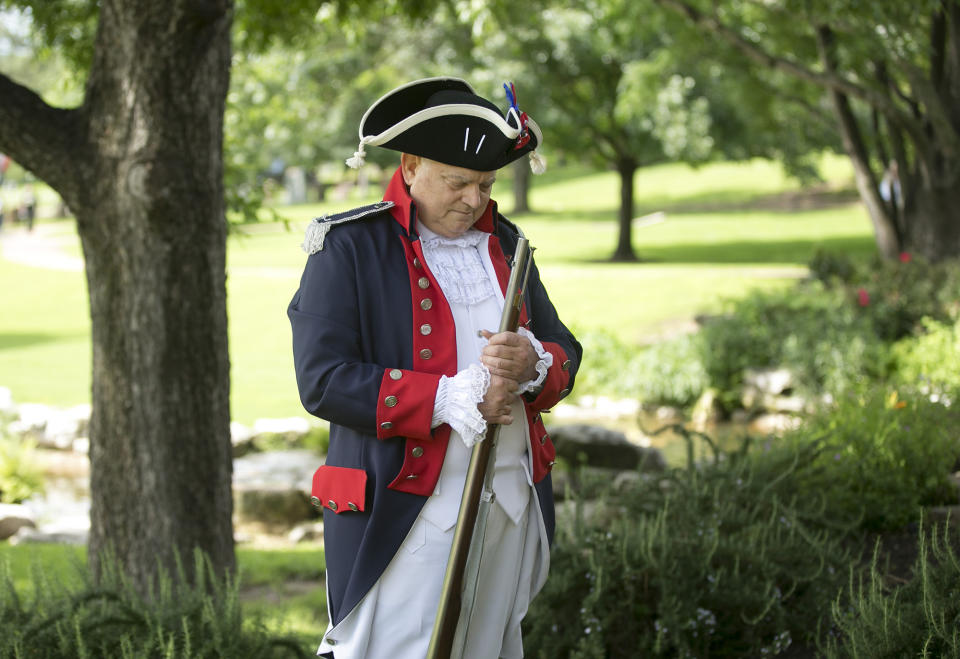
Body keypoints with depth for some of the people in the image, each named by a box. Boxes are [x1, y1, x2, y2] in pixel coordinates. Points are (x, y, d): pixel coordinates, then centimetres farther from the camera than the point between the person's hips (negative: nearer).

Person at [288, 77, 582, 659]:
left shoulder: (503, 242, 14)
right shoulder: (349, 247, -5)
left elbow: (565, 354, 14)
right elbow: (323, 382, -14)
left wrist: (532, 364, -12)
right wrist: (450, 398, -20)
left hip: (510, 511, 6)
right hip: (405, 512, -6)